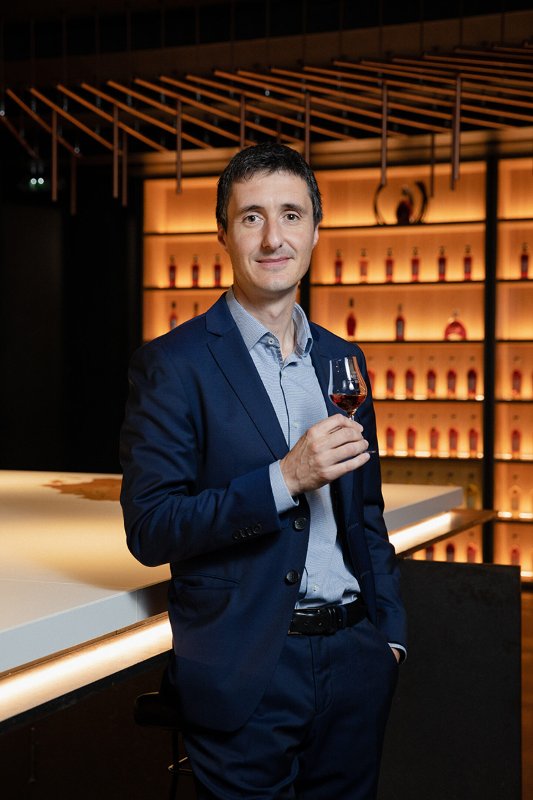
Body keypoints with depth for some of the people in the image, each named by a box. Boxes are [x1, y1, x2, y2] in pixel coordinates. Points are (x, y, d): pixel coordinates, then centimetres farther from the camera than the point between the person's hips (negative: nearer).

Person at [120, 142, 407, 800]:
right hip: (246, 669, -5)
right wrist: (285, 479, -22)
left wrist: (389, 629, 12)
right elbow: (149, 529, -13)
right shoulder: (173, 364, -8)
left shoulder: (342, 360, 11)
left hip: (353, 658, 5)